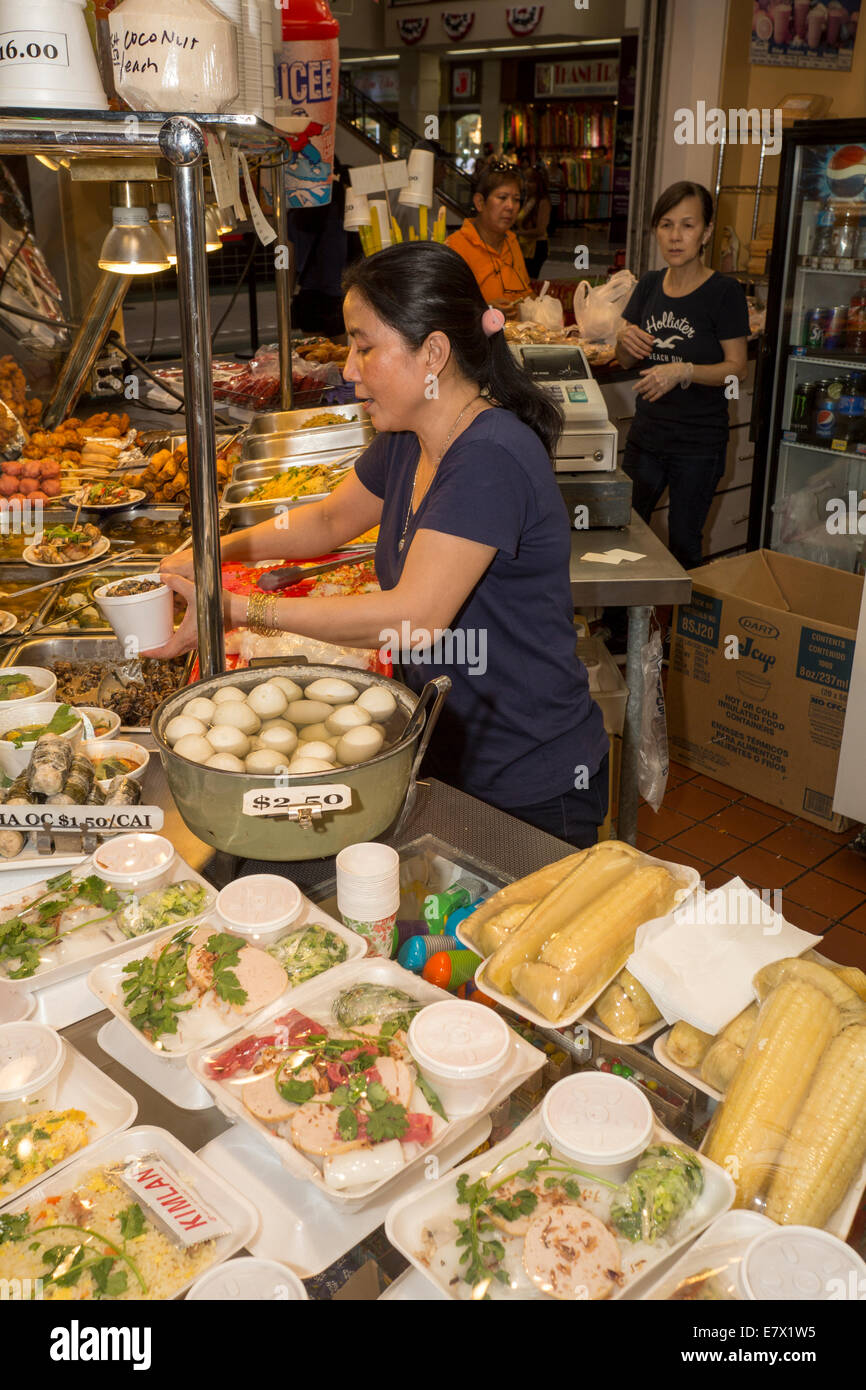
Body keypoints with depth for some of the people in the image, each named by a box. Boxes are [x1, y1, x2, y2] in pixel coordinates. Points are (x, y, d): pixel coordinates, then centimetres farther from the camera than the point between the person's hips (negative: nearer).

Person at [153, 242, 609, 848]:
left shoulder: (491, 459, -27)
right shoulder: (408, 442, 2)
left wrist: (240, 610, -29)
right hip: (447, 758, 8)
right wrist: (220, 550, 4)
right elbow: (332, 519, 19)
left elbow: (413, 619, -33)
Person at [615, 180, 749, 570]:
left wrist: (684, 371, -27)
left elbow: (737, 369, -12)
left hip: (699, 443, -5)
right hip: (647, 432, 5)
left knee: (683, 543, 4)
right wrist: (625, 340, -11)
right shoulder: (649, 285, 6)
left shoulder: (724, 291, -10)